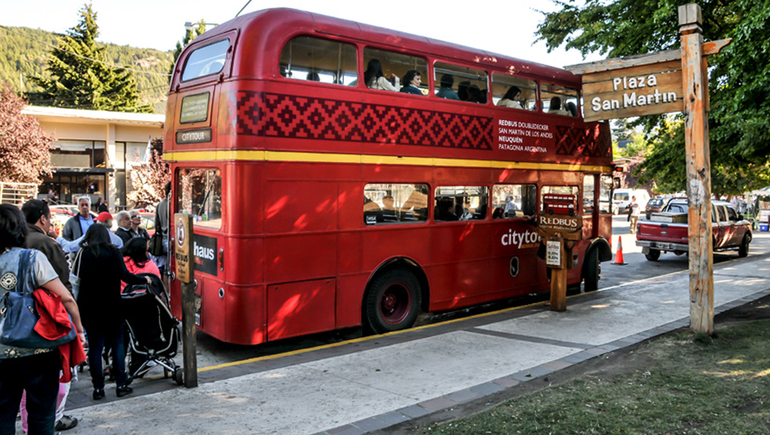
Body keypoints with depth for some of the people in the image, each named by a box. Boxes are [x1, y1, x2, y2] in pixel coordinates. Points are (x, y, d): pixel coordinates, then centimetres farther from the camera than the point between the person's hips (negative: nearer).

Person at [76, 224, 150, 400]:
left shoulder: (84, 254, 1)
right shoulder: (113, 253, -6)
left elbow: (80, 278, -6)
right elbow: (124, 275, -13)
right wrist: (144, 279, -1)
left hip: (89, 307, 2)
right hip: (111, 306, -2)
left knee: (94, 346, 7)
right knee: (117, 343, 8)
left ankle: (98, 387, 9)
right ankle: (121, 384, 8)